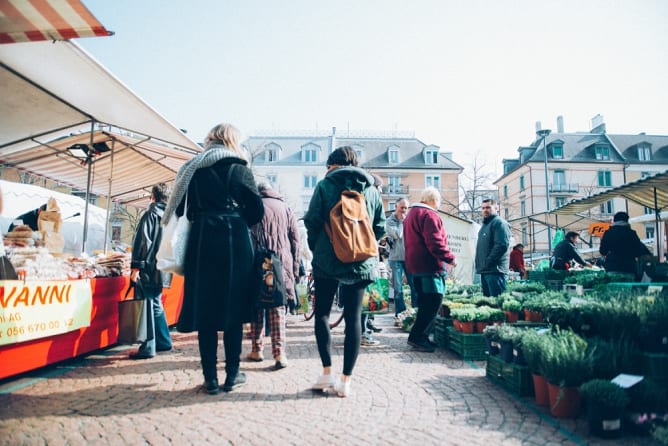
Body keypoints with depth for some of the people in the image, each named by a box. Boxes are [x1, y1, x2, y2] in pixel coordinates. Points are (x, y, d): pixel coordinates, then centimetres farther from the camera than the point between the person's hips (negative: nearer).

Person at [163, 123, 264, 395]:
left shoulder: (192, 169, 10)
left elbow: (182, 209, 10)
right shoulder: (238, 168, 1)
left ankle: (210, 378, 10)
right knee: (232, 308, 7)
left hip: (201, 242, 3)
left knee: (204, 310, 6)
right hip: (234, 242, -2)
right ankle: (232, 374, 12)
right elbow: (257, 210, -3)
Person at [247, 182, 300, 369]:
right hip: (282, 265, 1)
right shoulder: (285, 208, 12)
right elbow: (295, 240, 9)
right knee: (278, 308, 2)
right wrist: (294, 269, 11)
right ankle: (279, 353, -6)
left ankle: (257, 350, 16)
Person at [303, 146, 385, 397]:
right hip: (361, 264, 3)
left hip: (327, 261, -2)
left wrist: (316, 249, 9)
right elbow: (380, 227, 7)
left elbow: (312, 221, -6)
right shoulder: (372, 190, 8)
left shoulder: (325, 185, -1)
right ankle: (346, 380, 9)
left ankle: (327, 373, 5)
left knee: (322, 313, 11)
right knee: (353, 318, 6)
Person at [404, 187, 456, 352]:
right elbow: (435, 243, -21)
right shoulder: (429, 215, -13)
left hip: (415, 266, 10)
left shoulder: (411, 214, 20)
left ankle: (420, 337, 16)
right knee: (434, 302, -7)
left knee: (426, 303, 14)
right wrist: (450, 258, -10)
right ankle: (417, 337, -7)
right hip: (430, 266, -10)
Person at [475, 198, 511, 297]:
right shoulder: (485, 225, 23)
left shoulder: (499, 222, -6)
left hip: (495, 269, -10)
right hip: (485, 270, 10)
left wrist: (488, 263, -18)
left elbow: (502, 245, -18)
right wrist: (480, 264, 15)